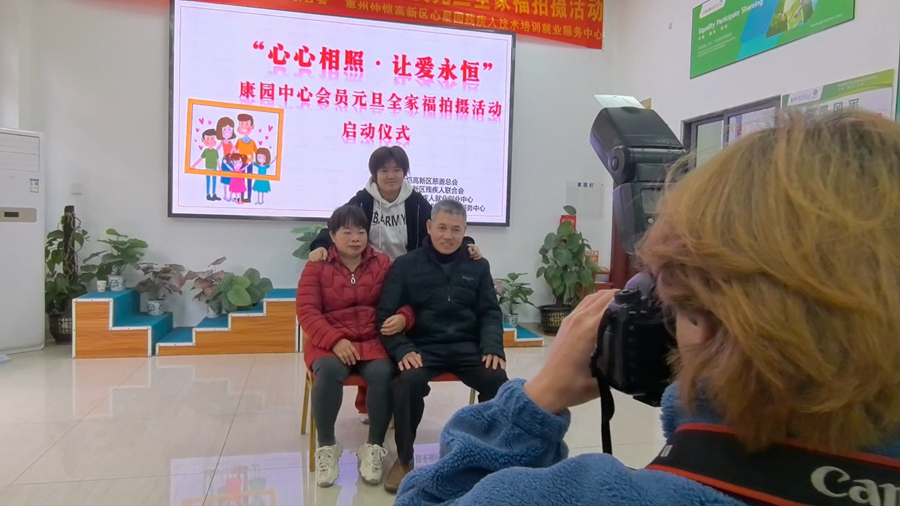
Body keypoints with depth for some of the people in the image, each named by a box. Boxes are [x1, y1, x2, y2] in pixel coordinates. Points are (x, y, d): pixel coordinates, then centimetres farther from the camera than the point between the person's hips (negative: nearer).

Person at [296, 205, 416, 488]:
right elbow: (306, 311, -4)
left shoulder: (383, 264, 9)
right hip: (330, 342, -1)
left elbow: (403, 302, 7)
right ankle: (326, 447, -12)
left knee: (383, 373, -32)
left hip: (374, 341, 1)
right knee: (329, 371, -34)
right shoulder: (316, 267, 6)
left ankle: (374, 447, -11)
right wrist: (335, 340, -19)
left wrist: (402, 319, -19)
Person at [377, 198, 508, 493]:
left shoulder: (478, 266, 12)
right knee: (408, 382, -32)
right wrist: (402, 349, -19)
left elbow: (490, 313, 11)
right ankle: (404, 459, -8)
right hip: (423, 347, -2)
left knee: (498, 379, -25)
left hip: (467, 346, 2)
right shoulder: (405, 266, 4)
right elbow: (386, 315, -1)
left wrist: (493, 347, -9)